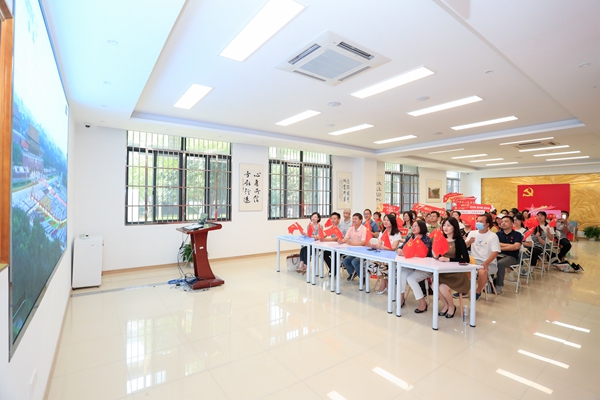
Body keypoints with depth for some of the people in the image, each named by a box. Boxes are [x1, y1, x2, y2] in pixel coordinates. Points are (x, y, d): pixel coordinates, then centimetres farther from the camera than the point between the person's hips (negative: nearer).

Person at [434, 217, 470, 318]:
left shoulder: (459, 240, -10)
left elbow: (466, 260, -16)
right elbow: (437, 255, 13)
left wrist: (448, 259, -24)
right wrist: (436, 256, -11)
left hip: (456, 273, -5)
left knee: (443, 288, -25)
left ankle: (452, 306, 9)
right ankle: (446, 305, 10)